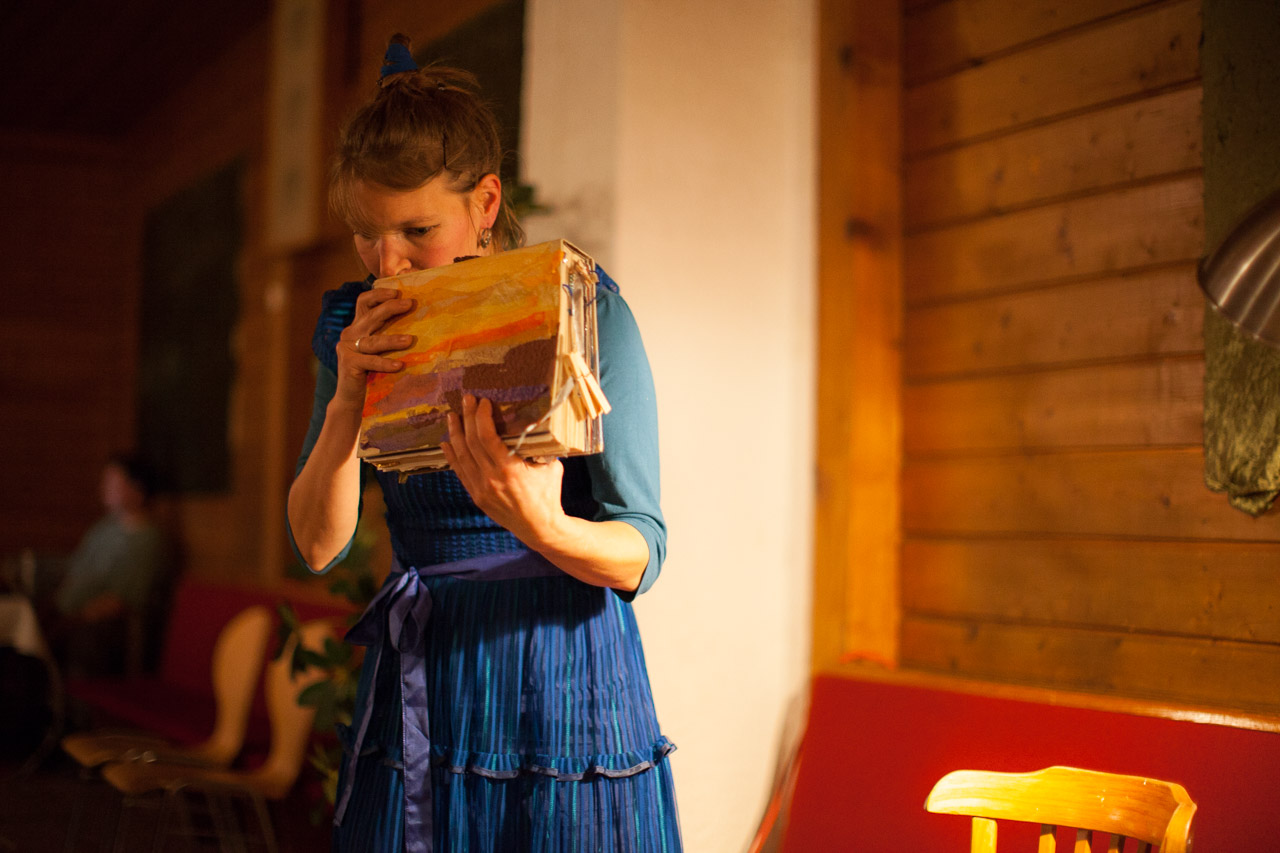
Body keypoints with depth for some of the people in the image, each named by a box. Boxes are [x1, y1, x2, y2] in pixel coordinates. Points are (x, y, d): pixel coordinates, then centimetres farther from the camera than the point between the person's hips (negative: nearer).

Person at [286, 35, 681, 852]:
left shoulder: (584, 308, -10)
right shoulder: (357, 326, 3)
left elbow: (641, 554, -12)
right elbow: (318, 545, -2)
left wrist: (543, 527, -33)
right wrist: (347, 398, -17)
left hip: (563, 677, -3)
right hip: (419, 684, 4)